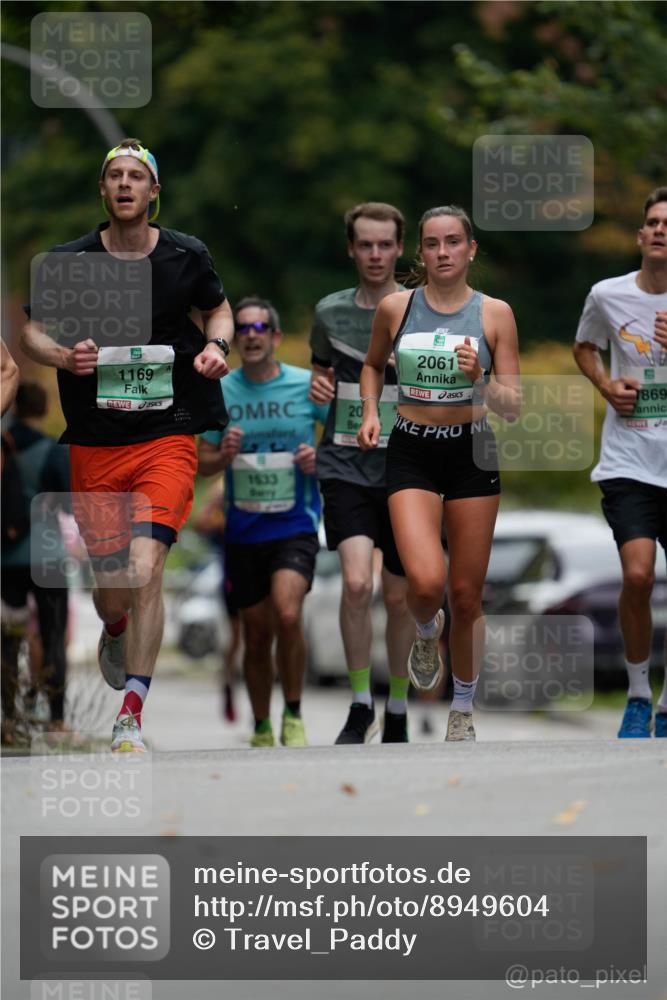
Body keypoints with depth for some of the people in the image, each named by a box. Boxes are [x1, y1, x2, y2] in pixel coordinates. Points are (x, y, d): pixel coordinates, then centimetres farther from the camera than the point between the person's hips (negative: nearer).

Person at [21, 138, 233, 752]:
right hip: (95, 443, 1)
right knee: (112, 587, 8)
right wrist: (65, 356, -15)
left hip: (168, 436, -1)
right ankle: (115, 633, 49)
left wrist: (216, 345, -1)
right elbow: (32, 333, 6)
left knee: (144, 568, -20)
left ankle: (130, 720, -18)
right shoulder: (69, 260, -1)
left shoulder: (185, 256, 2)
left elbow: (219, 309, 20)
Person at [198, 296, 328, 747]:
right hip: (244, 530, 2)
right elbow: (204, 461, 8)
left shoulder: (308, 385, -2)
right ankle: (261, 729, 23)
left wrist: (321, 458, -10)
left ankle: (294, 714, -7)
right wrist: (225, 455, -14)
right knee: (257, 636, 7)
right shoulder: (220, 392, 3)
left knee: (287, 615, -24)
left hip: (296, 525, -2)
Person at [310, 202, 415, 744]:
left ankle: (397, 710, 27)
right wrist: (318, 389, 0)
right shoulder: (330, 312, 6)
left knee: (399, 596, 7)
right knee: (357, 582, -19)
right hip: (345, 468, 0)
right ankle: (360, 707, -7)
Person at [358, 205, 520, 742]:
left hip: (472, 454, 0)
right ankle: (426, 632, 17)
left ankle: (463, 711, 24)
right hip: (411, 454, 0)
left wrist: (479, 379, -21)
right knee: (425, 582, -21)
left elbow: (513, 405, -2)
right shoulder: (395, 308, 0)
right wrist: (370, 412, 2)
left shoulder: (495, 313, -3)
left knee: (466, 595, 6)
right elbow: (373, 364, 20)